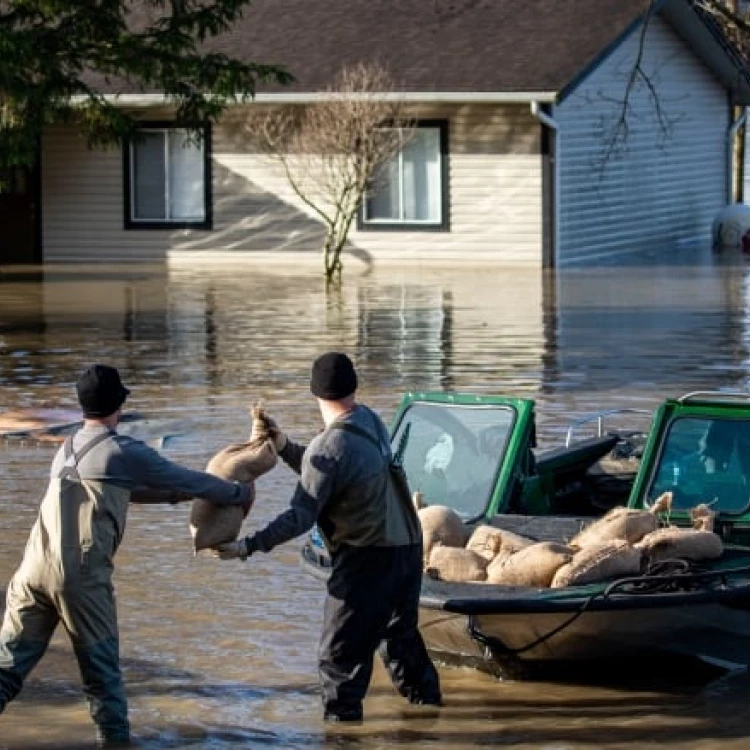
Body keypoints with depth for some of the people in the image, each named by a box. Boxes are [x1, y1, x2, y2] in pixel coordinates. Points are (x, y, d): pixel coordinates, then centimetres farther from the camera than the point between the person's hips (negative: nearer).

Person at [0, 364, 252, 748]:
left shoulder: (67, 450, 22)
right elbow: (189, 481, 8)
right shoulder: (124, 452, 0)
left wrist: (181, 494, 39)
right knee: (100, 666, 8)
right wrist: (239, 493, 24)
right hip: (81, 576, -6)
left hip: (34, 568, 6)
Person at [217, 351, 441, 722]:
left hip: (368, 558, -9)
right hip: (407, 546, 9)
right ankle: (426, 699, 39)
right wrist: (285, 447, 3)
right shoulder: (370, 420, 4)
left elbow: (301, 517, -23)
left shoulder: (331, 447, -19)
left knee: (339, 653, -2)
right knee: (400, 635, 26)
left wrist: (247, 546, -24)